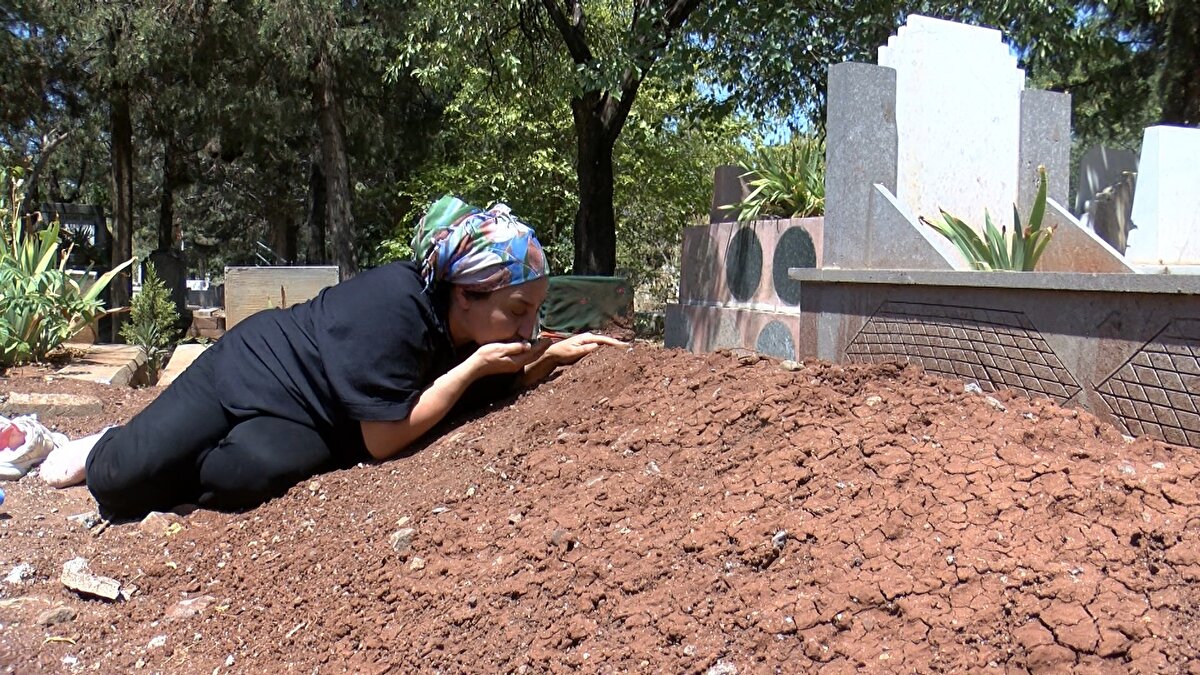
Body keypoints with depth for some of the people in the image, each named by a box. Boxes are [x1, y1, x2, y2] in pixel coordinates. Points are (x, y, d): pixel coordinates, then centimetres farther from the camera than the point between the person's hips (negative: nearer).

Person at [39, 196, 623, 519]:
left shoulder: (475, 326, -10)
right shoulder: (394, 305, -32)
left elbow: (503, 384, 8)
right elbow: (383, 440, -29)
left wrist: (556, 354, -12)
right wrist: (474, 365, -30)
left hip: (308, 425, 5)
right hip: (255, 367, -5)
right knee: (122, 480, -15)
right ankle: (103, 450, 23)